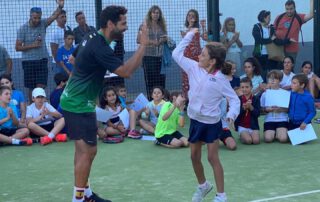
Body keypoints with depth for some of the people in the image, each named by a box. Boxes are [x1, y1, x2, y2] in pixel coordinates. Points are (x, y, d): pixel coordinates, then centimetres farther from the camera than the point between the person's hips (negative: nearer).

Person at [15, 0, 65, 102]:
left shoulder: (43, 24, 1)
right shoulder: (23, 29, -5)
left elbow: (54, 16, -16)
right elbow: (17, 47, -5)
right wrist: (32, 45, -16)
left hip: (42, 60, 1)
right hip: (29, 62, -1)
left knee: (41, 86, -7)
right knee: (31, 88, 6)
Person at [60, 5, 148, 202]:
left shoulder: (92, 38, 7)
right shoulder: (100, 47, -24)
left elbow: (73, 58, 23)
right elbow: (126, 71, -28)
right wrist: (143, 45, -25)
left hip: (74, 100, 10)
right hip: (79, 105, -10)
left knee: (83, 149, 17)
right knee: (88, 151, -6)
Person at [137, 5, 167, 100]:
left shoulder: (162, 26, 12)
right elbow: (138, 40, -6)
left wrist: (165, 40, -2)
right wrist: (152, 42, -16)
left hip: (160, 56, 4)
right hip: (148, 56, -3)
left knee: (161, 79, 2)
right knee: (150, 79, -1)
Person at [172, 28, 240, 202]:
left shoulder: (221, 80, -14)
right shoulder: (194, 68, -3)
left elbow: (234, 99, -10)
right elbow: (177, 54, 0)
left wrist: (231, 114, -28)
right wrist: (190, 35, -1)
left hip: (212, 123, -5)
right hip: (195, 120, 5)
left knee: (213, 158, -2)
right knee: (194, 156, 14)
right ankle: (203, 185, 38)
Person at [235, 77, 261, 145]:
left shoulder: (256, 98, 1)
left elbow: (257, 114, -5)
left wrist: (250, 107, -20)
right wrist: (243, 108, -21)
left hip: (253, 126, 1)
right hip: (242, 126, -1)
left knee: (256, 141, -22)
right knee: (248, 140, -24)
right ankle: (242, 136, 8)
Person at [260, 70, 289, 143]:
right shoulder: (265, 94, 7)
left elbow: (289, 108, 3)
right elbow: (261, 109, 8)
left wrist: (281, 109, -15)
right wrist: (267, 109, -12)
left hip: (282, 119, -1)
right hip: (269, 120, 1)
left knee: (283, 139, -24)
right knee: (268, 139, -21)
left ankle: (278, 134, 10)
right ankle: (273, 133, 12)